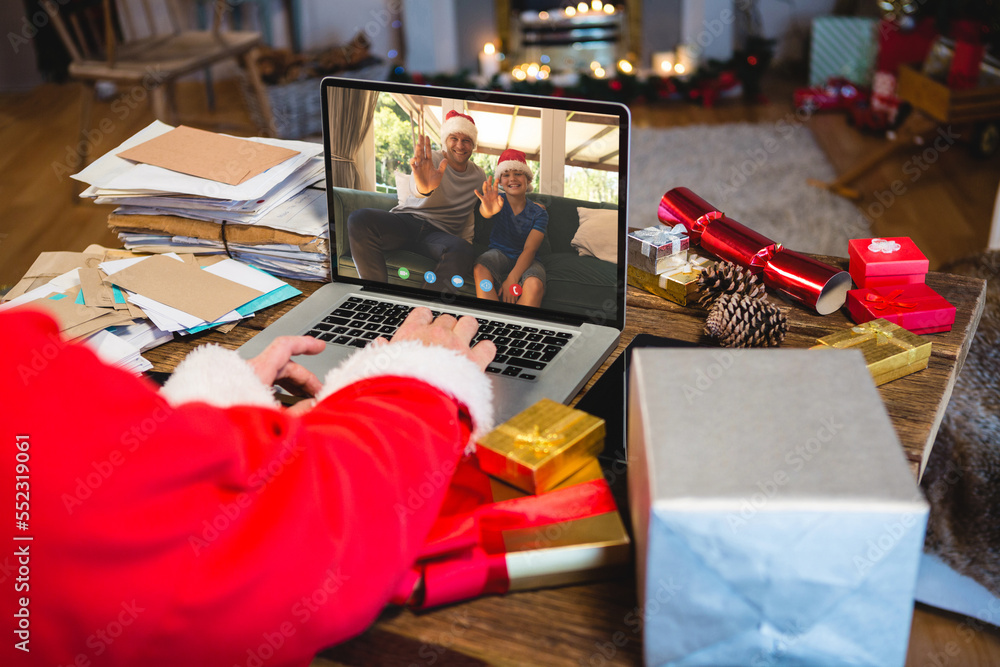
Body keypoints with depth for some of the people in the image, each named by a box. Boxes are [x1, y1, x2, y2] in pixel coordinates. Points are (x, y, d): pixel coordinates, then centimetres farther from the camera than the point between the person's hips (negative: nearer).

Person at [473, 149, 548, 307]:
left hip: (525, 260, -1)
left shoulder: (539, 213, -2)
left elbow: (529, 250, -13)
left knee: (535, 286, -35)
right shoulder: (497, 201, -2)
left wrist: (512, 279, -29)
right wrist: (487, 210, -56)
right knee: (480, 270, -34)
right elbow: (484, 211, -27)